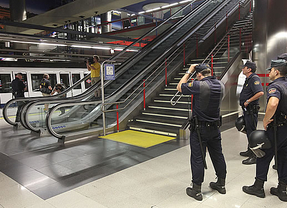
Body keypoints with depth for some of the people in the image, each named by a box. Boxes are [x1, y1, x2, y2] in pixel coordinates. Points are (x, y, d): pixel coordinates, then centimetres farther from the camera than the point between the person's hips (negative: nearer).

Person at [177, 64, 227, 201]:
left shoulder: (199, 85, -21)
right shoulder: (221, 85, 0)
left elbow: (180, 87, -9)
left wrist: (189, 72, -1)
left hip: (200, 129, -7)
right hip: (215, 127, 7)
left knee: (198, 158, 3)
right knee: (218, 155, 18)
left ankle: (196, 190, 14)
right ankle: (221, 184, 35)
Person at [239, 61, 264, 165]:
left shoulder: (254, 78, -16)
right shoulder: (248, 79, 16)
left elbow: (260, 93, -31)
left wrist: (248, 101, -23)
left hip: (251, 110, -10)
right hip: (247, 110, 11)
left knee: (252, 132, -5)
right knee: (248, 131, 19)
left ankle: (255, 156, 2)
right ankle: (250, 151, 33)